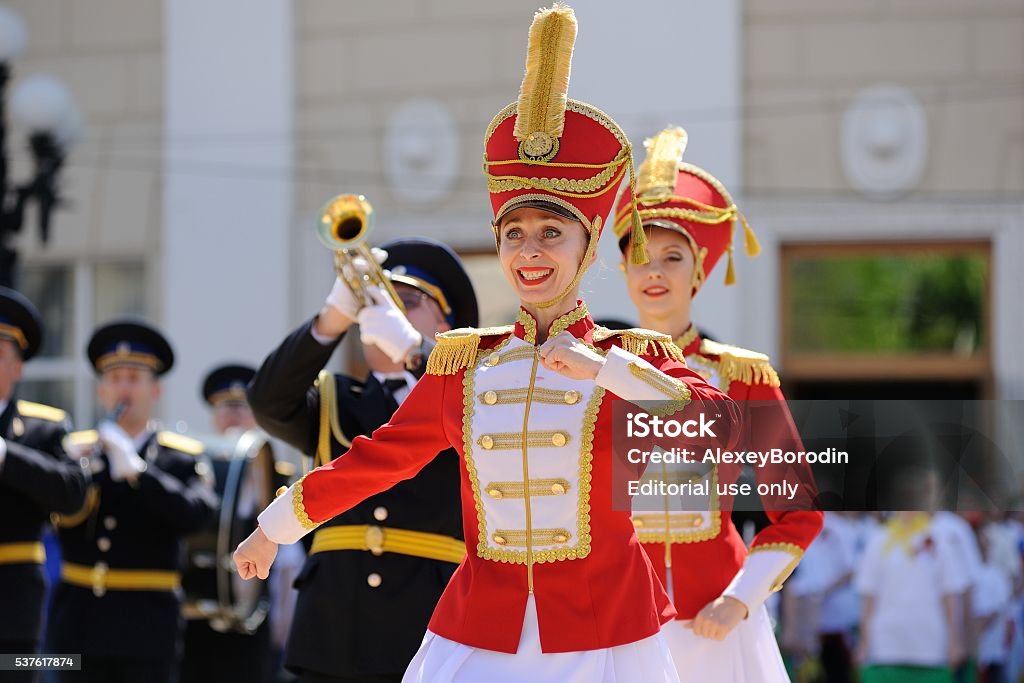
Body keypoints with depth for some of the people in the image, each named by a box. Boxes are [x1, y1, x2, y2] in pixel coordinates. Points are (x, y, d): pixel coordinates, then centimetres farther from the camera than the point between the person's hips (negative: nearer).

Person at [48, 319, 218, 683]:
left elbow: (193, 513, -16)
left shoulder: (183, 458, 3)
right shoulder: (74, 450, 9)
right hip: (80, 622, 2)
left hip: (146, 626, -2)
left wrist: (134, 468, -27)